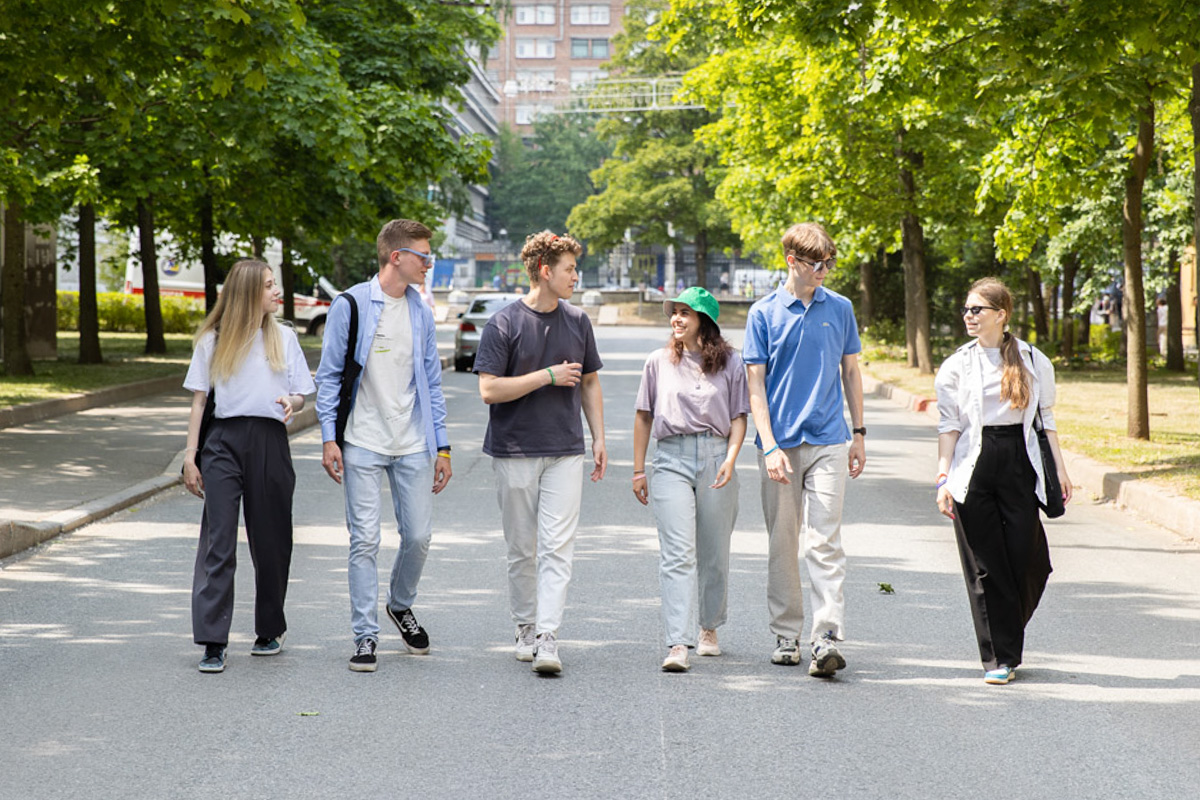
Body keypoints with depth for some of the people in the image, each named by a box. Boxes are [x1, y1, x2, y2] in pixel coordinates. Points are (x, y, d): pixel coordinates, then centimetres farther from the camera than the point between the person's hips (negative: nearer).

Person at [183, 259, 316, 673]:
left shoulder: (283, 337, 13)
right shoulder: (213, 340, 8)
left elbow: (301, 393, 13)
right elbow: (199, 401, 8)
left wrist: (292, 402, -11)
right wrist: (190, 456, 3)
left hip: (269, 441, 2)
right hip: (223, 441, -2)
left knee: (270, 543, 7)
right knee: (217, 541, -9)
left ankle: (270, 630, 25)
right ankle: (213, 643, -12)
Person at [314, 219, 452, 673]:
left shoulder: (421, 313, 11)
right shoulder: (351, 305, -4)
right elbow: (329, 375, -1)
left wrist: (441, 446, 11)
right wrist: (329, 438, -7)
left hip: (414, 446, 4)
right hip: (363, 444, -4)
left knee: (418, 536, 4)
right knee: (365, 540, -5)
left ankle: (401, 606, 31)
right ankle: (365, 636, 4)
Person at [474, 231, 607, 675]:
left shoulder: (577, 322, 9)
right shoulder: (504, 324, -6)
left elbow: (589, 383, 18)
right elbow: (489, 389, -12)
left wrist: (599, 438, 11)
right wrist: (549, 376, -13)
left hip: (565, 452, 2)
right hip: (515, 453, -2)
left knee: (557, 547, -9)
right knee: (521, 549, 7)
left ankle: (547, 638, -13)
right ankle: (525, 627, 23)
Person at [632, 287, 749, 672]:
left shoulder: (729, 363, 6)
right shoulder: (659, 362, 9)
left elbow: (739, 417, 6)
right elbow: (644, 417, 13)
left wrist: (730, 459, -9)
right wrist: (638, 469, 11)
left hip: (716, 456, 1)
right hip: (672, 458, -1)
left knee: (714, 552, 9)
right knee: (677, 553, -12)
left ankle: (709, 628, 30)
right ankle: (678, 644, -19)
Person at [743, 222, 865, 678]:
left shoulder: (840, 309, 8)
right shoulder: (765, 313, 2)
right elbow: (755, 383, -1)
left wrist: (859, 434, 13)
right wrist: (769, 445, -9)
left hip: (828, 441, 0)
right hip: (781, 443, 0)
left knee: (824, 542, -9)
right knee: (782, 543, 7)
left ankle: (827, 639, -14)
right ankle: (785, 635, 17)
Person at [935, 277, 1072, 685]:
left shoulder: (1033, 361, 7)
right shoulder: (956, 365, 6)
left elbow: (1045, 417, 12)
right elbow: (949, 425, 4)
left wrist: (1060, 469, 7)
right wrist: (943, 477, -5)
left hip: (1019, 463, 0)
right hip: (973, 467, 0)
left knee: (1027, 560, -5)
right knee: (985, 566, -2)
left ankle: (1010, 628, 23)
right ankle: (998, 657, 5)